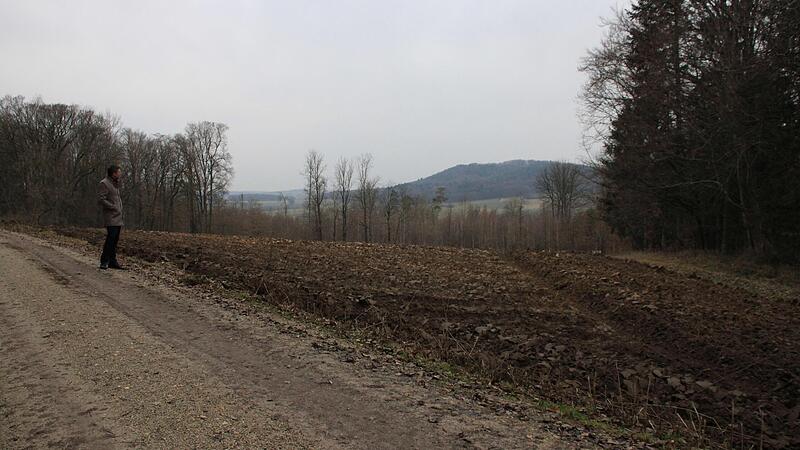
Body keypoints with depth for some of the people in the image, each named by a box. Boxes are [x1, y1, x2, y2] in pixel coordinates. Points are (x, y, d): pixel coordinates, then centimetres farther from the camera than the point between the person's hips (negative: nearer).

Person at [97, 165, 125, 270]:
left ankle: (112, 261, 13)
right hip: (111, 218, -9)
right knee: (111, 238, -12)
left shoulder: (116, 184, 19)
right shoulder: (104, 183, -9)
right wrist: (113, 207, -14)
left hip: (118, 218, 9)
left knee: (115, 240, 8)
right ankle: (104, 261, -5)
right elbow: (101, 199, -16)